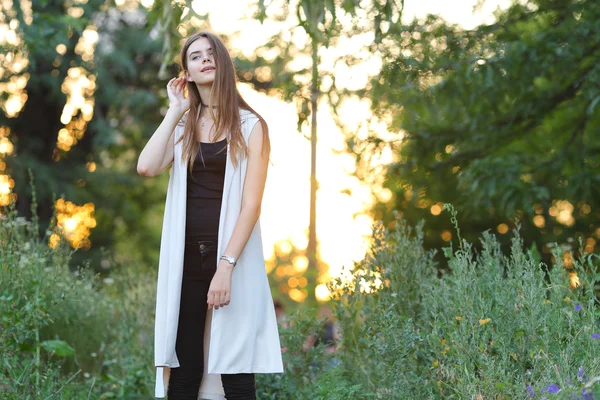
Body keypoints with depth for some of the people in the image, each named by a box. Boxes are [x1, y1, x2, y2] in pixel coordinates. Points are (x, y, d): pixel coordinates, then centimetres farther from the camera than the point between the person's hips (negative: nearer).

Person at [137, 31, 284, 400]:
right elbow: (147, 167, -8)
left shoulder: (250, 125, 0)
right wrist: (175, 110, 0)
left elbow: (251, 204, -8)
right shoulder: (182, 126, 12)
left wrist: (226, 266, -18)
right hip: (186, 257, 3)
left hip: (233, 257, -3)